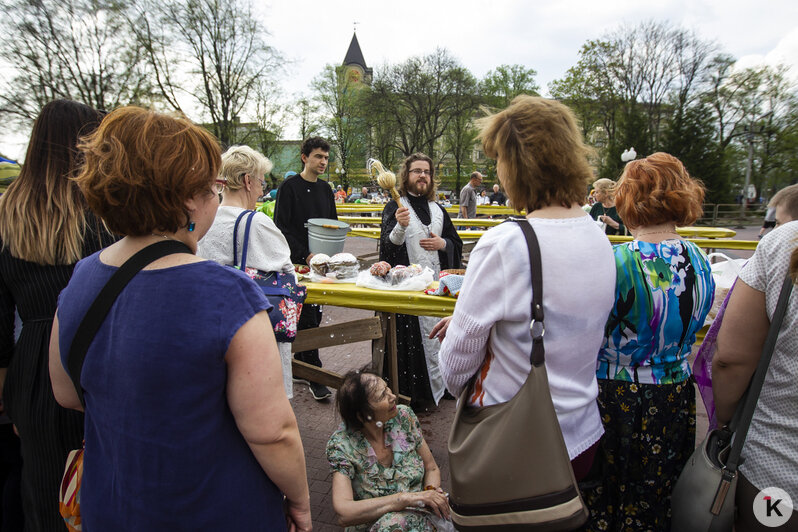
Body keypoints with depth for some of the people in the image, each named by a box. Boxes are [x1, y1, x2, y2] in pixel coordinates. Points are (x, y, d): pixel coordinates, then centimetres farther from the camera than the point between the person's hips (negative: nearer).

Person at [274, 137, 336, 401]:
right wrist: (304, 254, -19)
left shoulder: (325, 189, 14)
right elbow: (282, 227, -11)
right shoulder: (289, 187, -6)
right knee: (307, 317, -6)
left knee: (313, 315, 11)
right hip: (298, 263, -7)